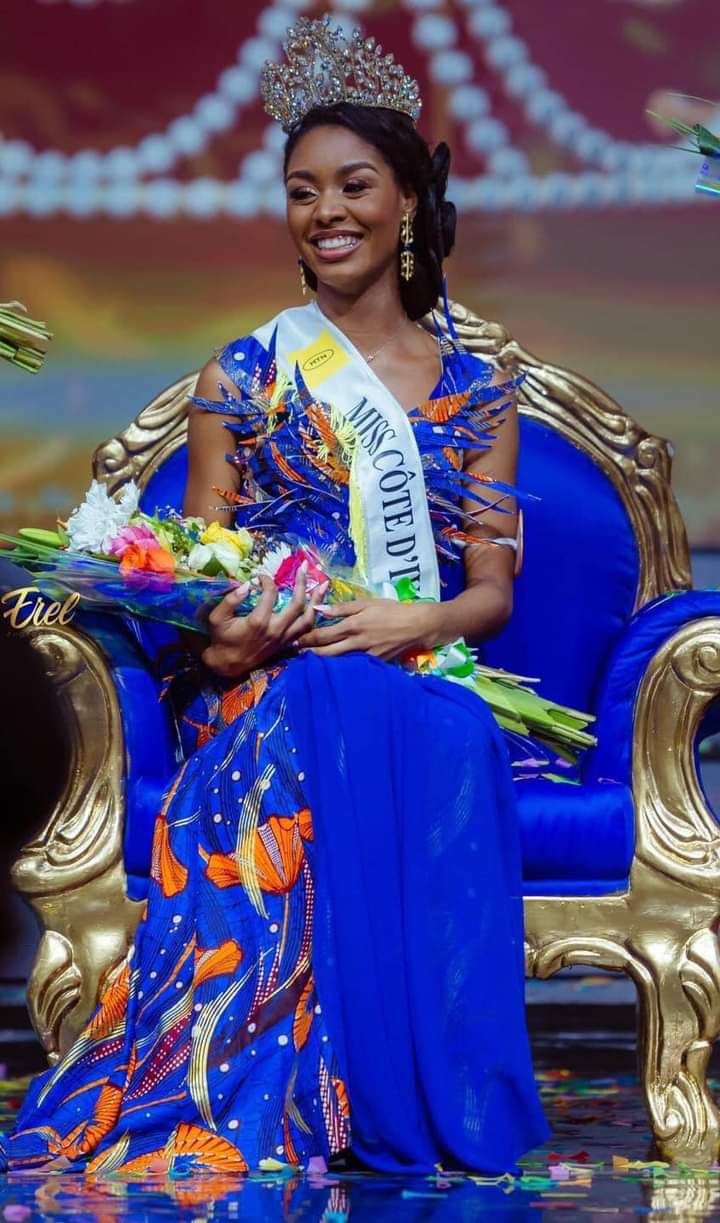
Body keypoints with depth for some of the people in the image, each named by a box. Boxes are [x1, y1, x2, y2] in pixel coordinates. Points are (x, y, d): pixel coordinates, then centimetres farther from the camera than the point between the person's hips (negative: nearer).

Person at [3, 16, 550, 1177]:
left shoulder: (476, 388, 13)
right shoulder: (244, 374, 10)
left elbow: (492, 591, 8)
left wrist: (417, 622, -15)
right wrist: (220, 633, -17)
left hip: (424, 689, 1)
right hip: (278, 686, -1)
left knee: (449, 750, -36)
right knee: (326, 718, -38)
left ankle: (422, 1114, -29)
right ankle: (312, 1117, -34)